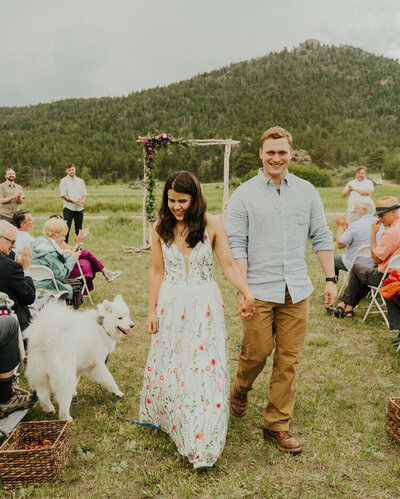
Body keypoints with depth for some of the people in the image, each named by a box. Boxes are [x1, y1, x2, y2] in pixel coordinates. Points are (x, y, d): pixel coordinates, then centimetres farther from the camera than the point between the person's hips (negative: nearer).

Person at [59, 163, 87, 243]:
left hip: (79, 208, 4)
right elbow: (63, 195, -7)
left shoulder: (80, 181, 16)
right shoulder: (63, 181, 2)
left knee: (79, 229, 8)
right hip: (68, 208, -4)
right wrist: (74, 201, -20)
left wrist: (83, 200, -11)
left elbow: (84, 193, 12)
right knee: (66, 229, -6)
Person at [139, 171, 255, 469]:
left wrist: (247, 293, -21)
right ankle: (169, 419, 40)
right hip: (170, 304, 3)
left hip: (205, 305, -2)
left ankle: (202, 443, 13)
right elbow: (157, 272, 7)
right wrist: (152, 310, 7)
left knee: (204, 367, -1)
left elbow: (228, 265, -6)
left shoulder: (212, 224, -6)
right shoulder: (161, 228, 1)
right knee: (166, 363, 12)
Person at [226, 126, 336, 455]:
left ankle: (277, 424, 21)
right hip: (259, 290, -2)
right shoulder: (244, 195, 0)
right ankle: (240, 391, 37)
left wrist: (331, 279, 5)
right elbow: (236, 245, -4)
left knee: (289, 359, 6)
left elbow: (321, 237, 11)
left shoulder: (307, 192, 9)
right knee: (256, 351, 3)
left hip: (296, 290, 3)